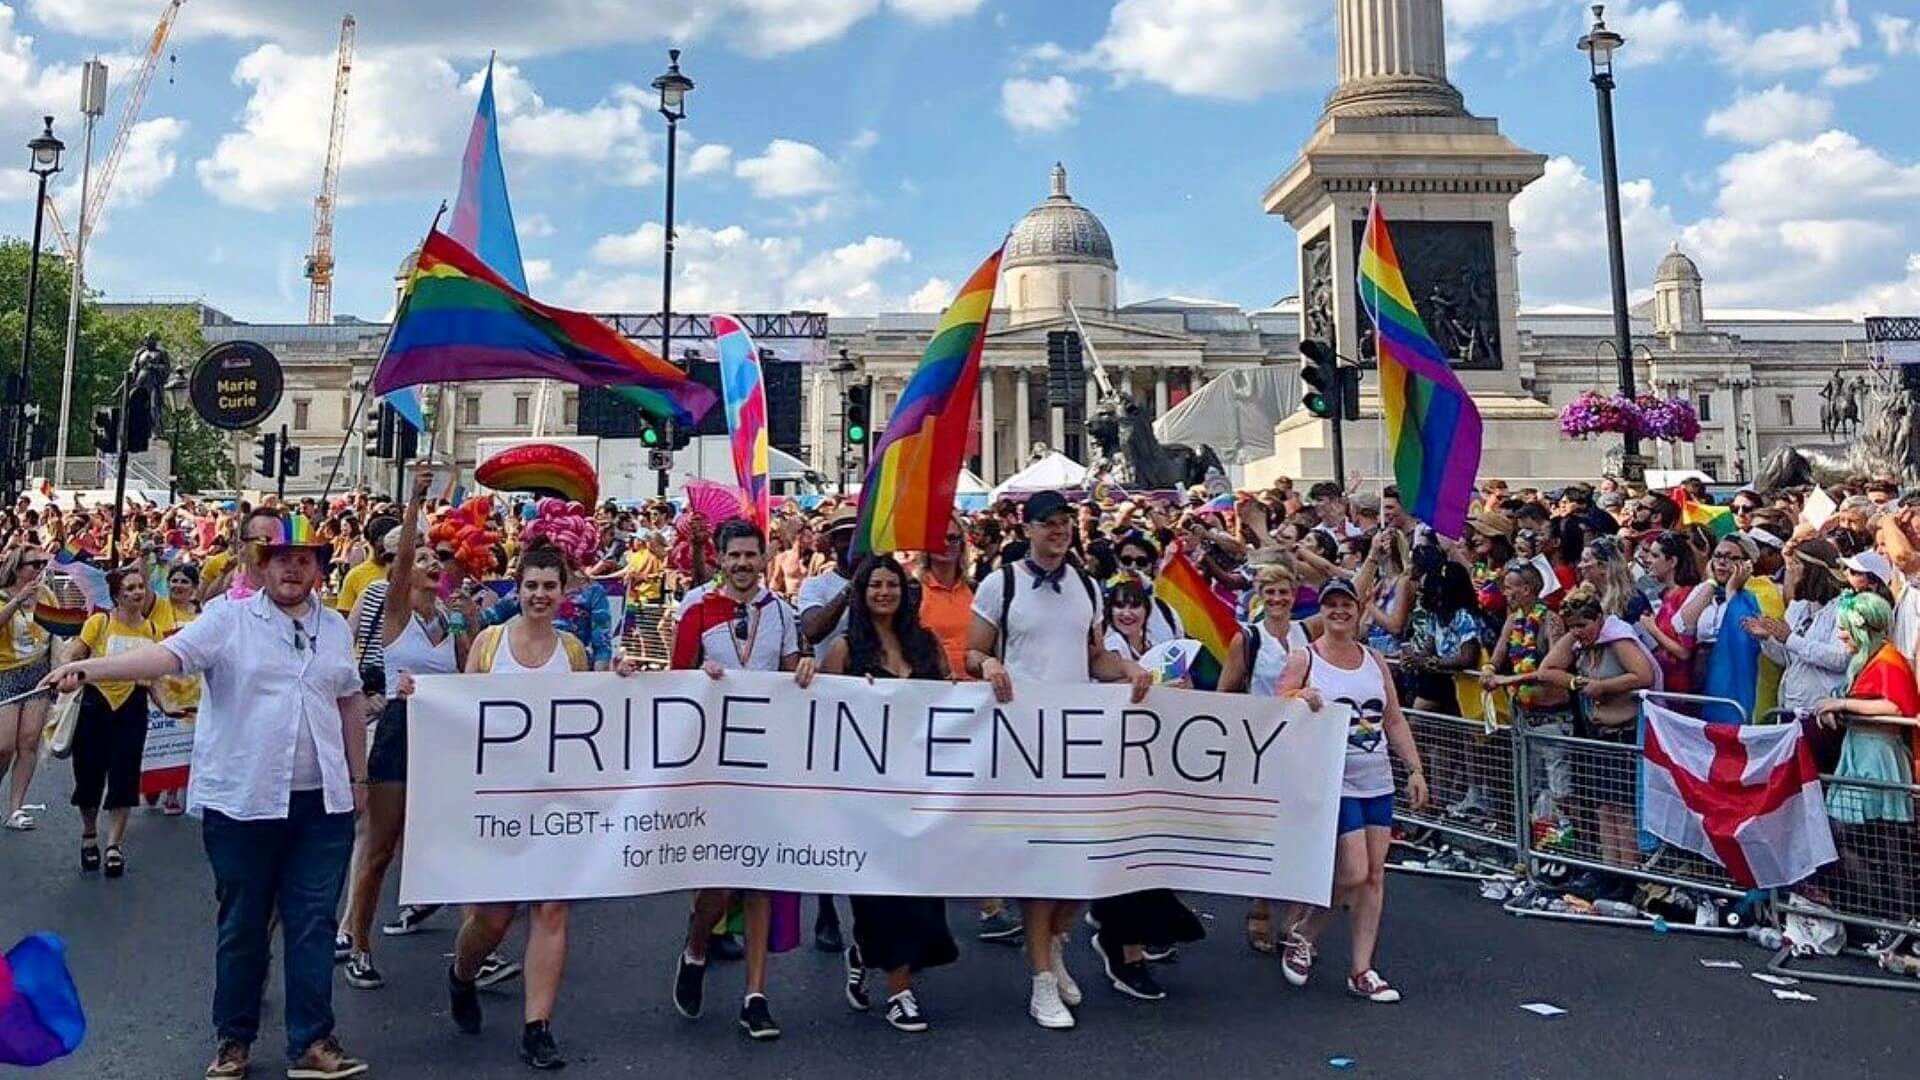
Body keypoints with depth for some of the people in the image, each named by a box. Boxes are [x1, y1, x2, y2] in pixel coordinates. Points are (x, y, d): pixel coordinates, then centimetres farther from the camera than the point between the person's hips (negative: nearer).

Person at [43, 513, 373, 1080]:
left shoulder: (336, 627, 9)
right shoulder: (228, 618, -2)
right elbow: (167, 654, -17)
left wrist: (358, 778, 17)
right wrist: (87, 667, -33)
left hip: (322, 802, 2)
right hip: (242, 800, -2)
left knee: (313, 922, 5)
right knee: (242, 924, 11)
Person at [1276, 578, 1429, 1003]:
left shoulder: (1375, 660, 12)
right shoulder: (1303, 659, -3)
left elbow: (1394, 720, 15)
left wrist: (1415, 769, 10)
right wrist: (1302, 702, -26)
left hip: (1377, 782, 6)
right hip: (1334, 782, -5)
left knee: (1375, 876, 5)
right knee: (1354, 875, -10)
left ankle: (1361, 971, 14)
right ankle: (1300, 934, 16)